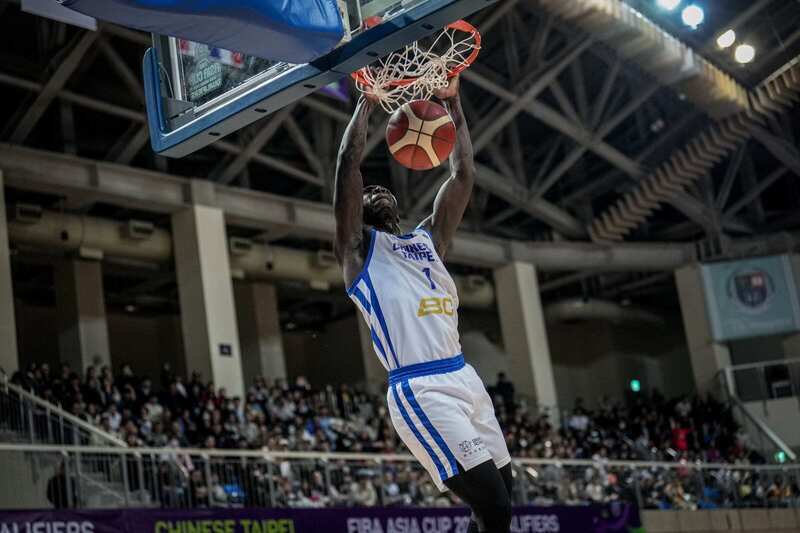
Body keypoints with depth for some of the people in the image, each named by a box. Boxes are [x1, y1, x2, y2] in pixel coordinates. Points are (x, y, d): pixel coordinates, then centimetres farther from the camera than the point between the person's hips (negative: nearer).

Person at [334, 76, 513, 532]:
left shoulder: (428, 239, 24)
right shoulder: (359, 247, 8)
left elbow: (464, 175, 21)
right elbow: (349, 164, -3)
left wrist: (454, 105, 20)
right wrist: (368, 102, 5)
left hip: (465, 378, 8)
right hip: (420, 390, -7)